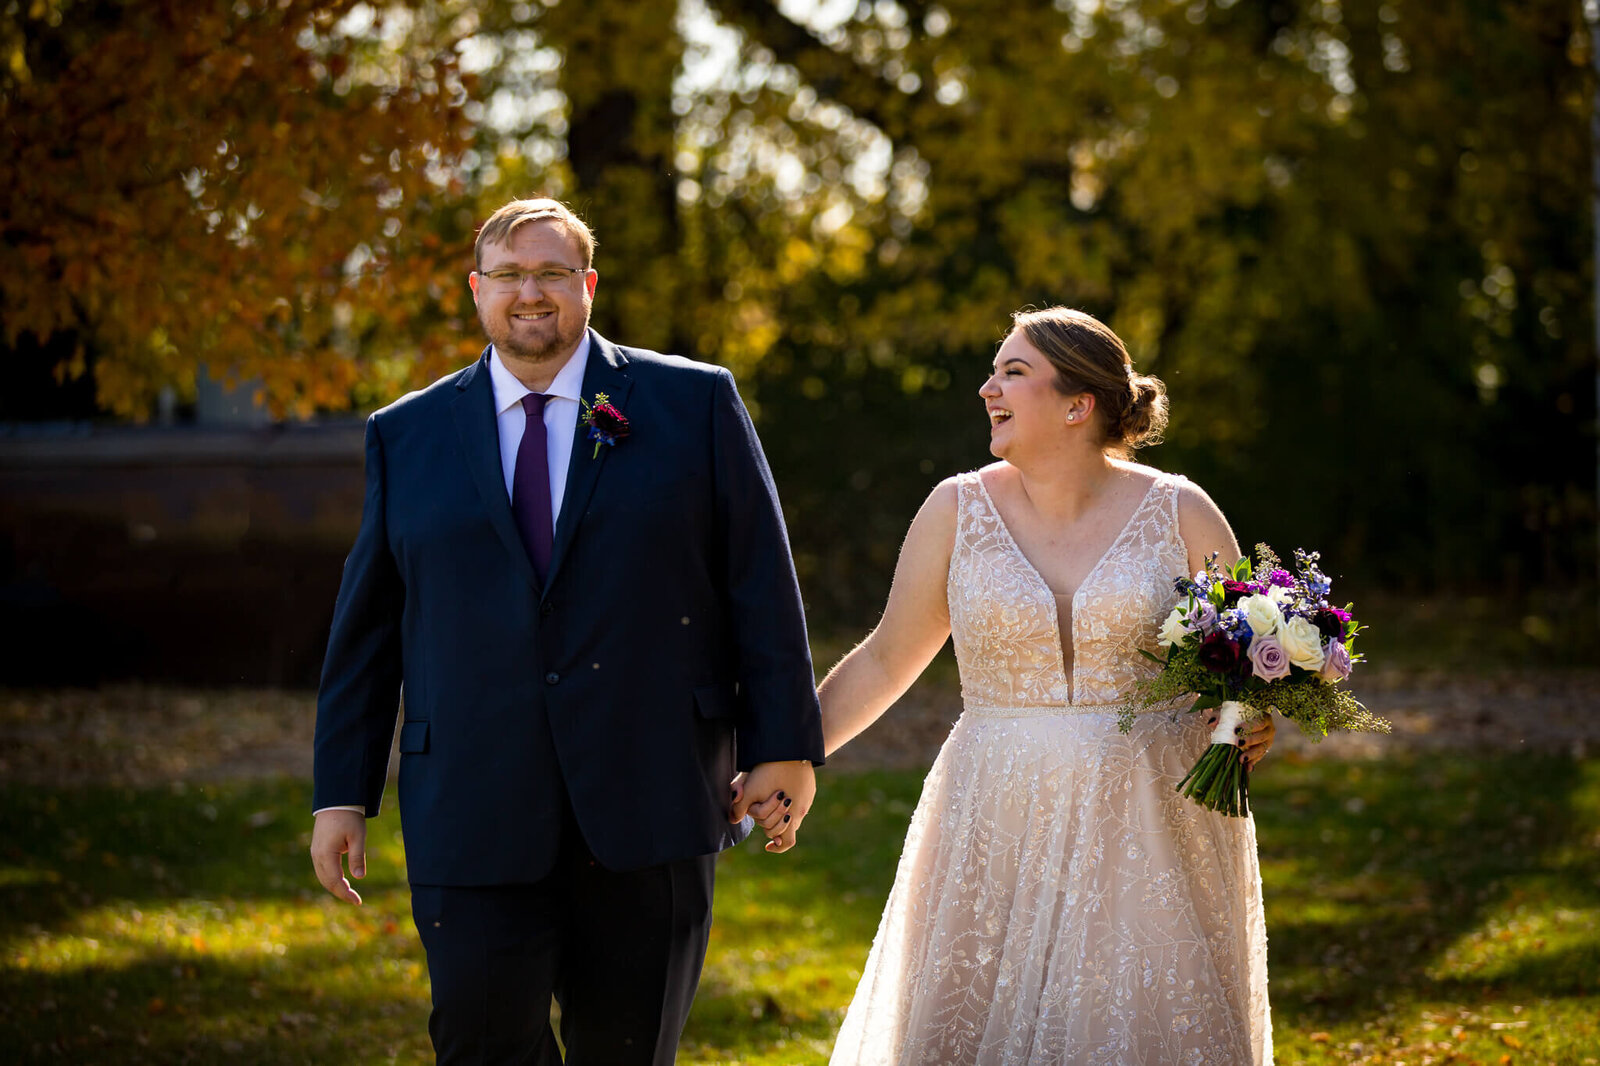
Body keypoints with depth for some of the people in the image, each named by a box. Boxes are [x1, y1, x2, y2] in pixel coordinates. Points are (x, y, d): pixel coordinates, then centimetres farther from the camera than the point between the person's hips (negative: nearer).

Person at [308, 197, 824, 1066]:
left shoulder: (694, 406, 5)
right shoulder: (407, 434, 10)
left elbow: (760, 582, 2)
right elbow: (365, 626, 11)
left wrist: (784, 747, -5)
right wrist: (341, 793, 7)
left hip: (648, 800, -1)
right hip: (474, 815, 1)